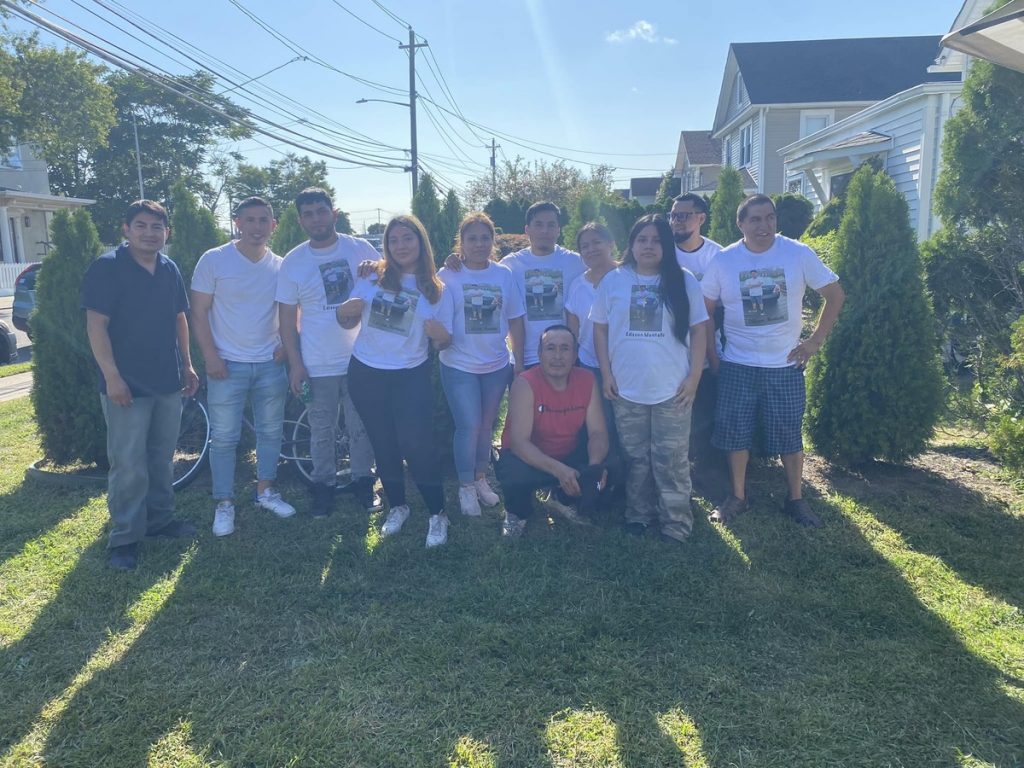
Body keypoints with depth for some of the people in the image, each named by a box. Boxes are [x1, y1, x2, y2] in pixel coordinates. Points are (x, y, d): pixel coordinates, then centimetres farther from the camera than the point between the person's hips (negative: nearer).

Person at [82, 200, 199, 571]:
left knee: (161, 457, 15)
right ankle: (125, 537, 10)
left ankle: (160, 518, 29)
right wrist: (112, 377, -18)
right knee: (129, 465, -2)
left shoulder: (170, 270, 9)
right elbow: (96, 325, -14)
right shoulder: (107, 268, -10)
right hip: (127, 384, -6)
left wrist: (187, 365, 12)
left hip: (168, 381, 6)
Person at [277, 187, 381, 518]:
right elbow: (288, 317, 0)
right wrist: (295, 364, -4)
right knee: (322, 431, 11)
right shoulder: (292, 262, -1)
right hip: (318, 365, 0)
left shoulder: (361, 249, -1)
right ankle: (324, 485, 26)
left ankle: (363, 480, 27)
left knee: (361, 427, 11)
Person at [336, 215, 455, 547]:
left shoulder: (437, 291, 0)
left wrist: (441, 334, -23)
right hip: (366, 373, 2)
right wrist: (346, 310, -16)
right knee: (384, 444, 11)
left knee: (417, 444, -10)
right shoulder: (372, 279, 1)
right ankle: (397, 506, 31)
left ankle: (437, 514, 8)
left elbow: (443, 343, 0)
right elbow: (347, 322, 7)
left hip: (411, 376, -2)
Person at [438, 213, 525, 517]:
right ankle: (466, 486, 14)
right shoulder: (448, 276, -7)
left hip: (496, 366, 3)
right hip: (459, 366, -3)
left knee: (487, 425, 15)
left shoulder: (504, 275, 1)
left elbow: (515, 320, 6)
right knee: (469, 426, -6)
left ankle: (481, 478, 34)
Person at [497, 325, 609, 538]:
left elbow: (598, 433, -12)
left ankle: (562, 500, 14)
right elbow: (519, 442, -30)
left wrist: (595, 464, -35)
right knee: (513, 472, -36)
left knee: (605, 468, -21)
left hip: (569, 456, 4)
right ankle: (517, 513, 3)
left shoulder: (587, 380, -12)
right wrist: (558, 469, -44)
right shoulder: (525, 384, -24)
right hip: (528, 458, -4)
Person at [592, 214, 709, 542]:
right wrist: (606, 373, -1)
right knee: (636, 457, 13)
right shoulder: (613, 280, 3)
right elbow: (600, 328, 6)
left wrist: (694, 377, -5)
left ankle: (676, 520, 17)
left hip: (672, 388, -1)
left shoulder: (684, 281, 1)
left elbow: (698, 331, 1)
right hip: (626, 388, 1)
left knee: (671, 459, 4)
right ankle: (638, 513, 27)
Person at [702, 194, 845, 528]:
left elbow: (835, 295, 2)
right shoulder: (723, 261, -4)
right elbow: (703, 311, 4)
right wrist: (712, 355, 0)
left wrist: (815, 340, -3)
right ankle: (737, 496, 24)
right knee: (736, 433, 7)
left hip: (785, 366, 0)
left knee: (789, 435, 7)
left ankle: (796, 499, 24)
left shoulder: (799, 254, -5)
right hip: (737, 366, 1)